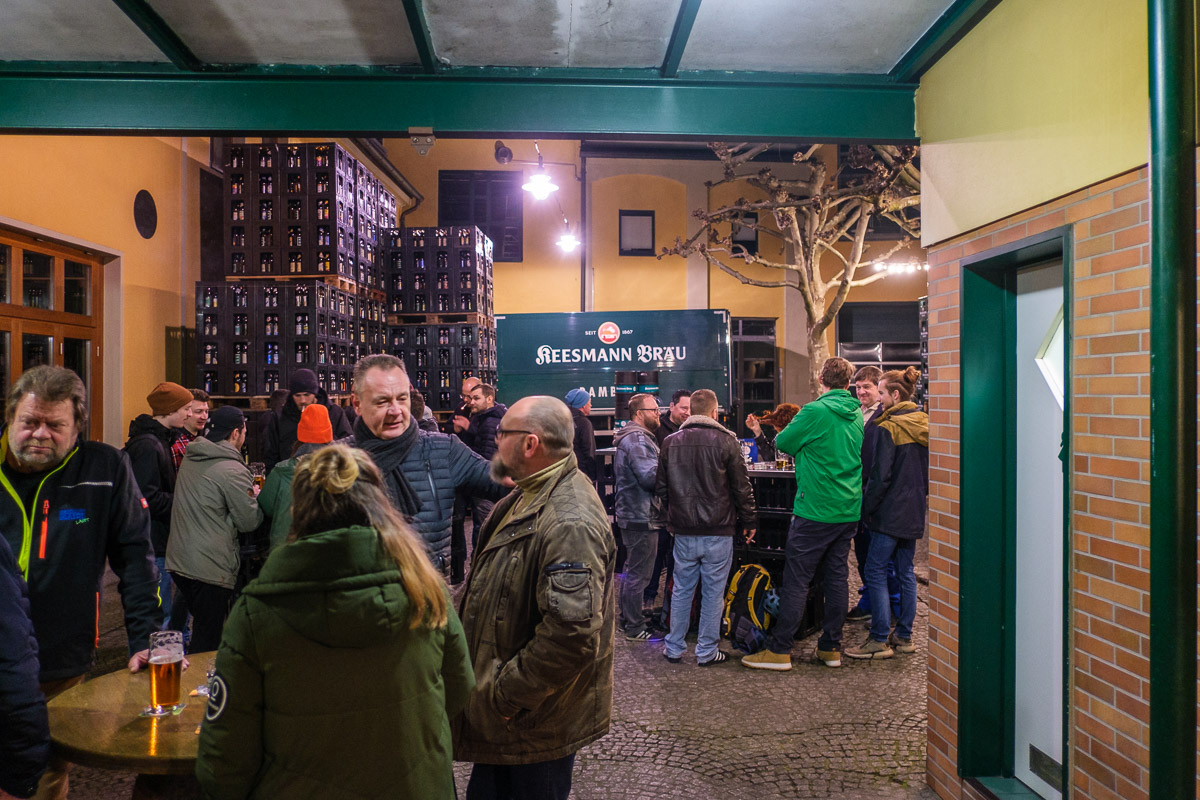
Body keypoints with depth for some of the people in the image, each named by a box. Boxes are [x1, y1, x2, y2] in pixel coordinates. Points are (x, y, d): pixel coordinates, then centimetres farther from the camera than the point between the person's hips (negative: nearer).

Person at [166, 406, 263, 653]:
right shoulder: (232, 470, -17)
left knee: (202, 627, 23)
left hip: (179, 559, 8)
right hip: (210, 568, -8)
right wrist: (255, 496, 8)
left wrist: (246, 494, 16)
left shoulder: (190, 458, 8)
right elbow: (249, 522, -11)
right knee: (208, 642, 2)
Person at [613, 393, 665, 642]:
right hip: (641, 516, -11)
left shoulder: (636, 437, 17)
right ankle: (635, 627, 5)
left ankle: (626, 618, 32)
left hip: (634, 514, 11)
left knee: (633, 569, 20)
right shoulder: (637, 439, -17)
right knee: (638, 572, -3)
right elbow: (650, 477, -25)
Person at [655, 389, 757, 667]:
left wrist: (668, 519, 23)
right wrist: (749, 521, 6)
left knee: (681, 590, 12)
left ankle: (674, 648, 18)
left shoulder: (670, 442, 5)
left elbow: (661, 487, 12)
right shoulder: (725, 441, -7)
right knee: (713, 592, 5)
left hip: (683, 531, 4)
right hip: (718, 531, -3)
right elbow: (741, 487, -4)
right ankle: (707, 651, 11)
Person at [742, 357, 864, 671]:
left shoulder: (815, 412, -14)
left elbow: (783, 443, -4)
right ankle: (831, 648, 20)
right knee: (836, 577, 12)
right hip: (849, 512, 7)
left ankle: (779, 651, 2)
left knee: (796, 580, -2)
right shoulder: (858, 417, 7)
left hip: (815, 510, -7)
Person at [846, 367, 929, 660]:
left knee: (875, 570, -3)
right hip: (915, 510, 8)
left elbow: (880, 475, -17)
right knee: (905, 570, 13)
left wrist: (867, 507, -8)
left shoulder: (889, 428, -15)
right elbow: (928, 469, 15)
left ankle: (880, 640, -2)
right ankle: (904, 636, 19)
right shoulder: (924, 425, 9)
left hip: (892, 512, -8)